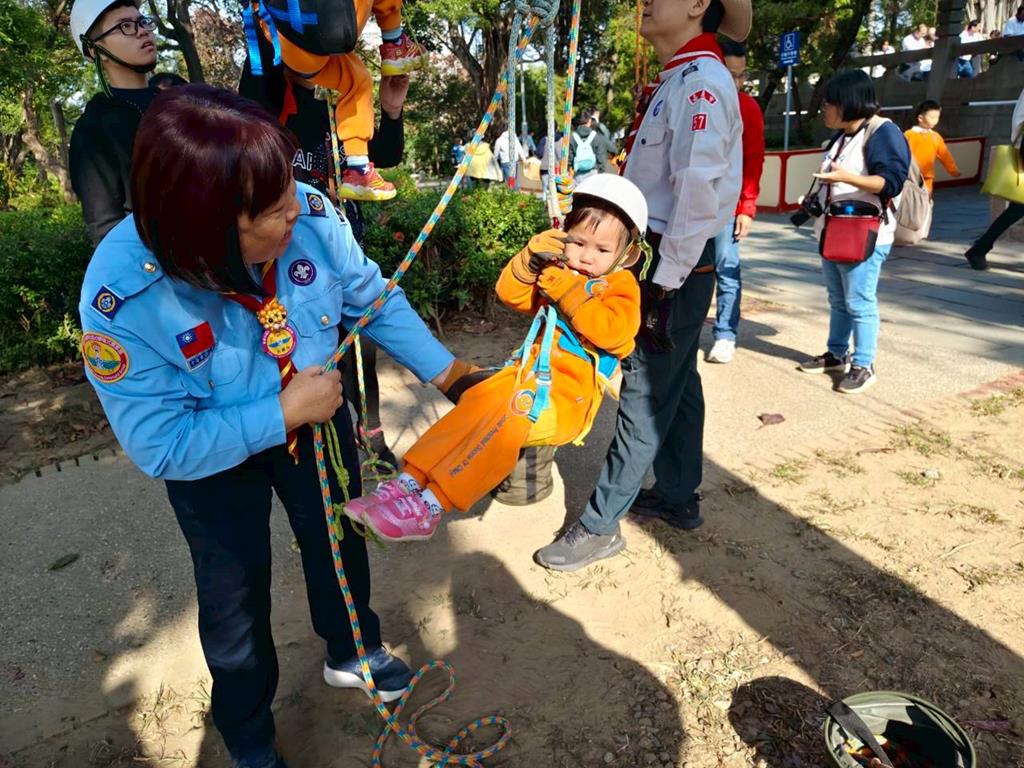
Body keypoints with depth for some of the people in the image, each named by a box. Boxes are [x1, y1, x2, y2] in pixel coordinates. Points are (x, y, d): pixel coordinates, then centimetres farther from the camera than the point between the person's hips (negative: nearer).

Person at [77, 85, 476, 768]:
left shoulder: (310, 215, -27)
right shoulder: (122, 302, -35)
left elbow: (371, 300, -9)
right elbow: (161, 445, -28)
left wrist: (447, 371, -6)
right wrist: (284, 414, -30)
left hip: (316, 415, 4)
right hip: (214, 455, -3)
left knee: (339, 542, 24)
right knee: (236, 591, 16)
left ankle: (352, 653, 58)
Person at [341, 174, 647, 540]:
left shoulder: (620, 287, -3)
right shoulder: (556, 272, 17)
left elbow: (610, 331, -22)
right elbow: (510, 293, 9)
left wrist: (564, 286, -20)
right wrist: (531, 258, -9)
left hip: (571, 391, -7)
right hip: (531, 372, 7)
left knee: (509, 418, -30)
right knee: (473, 405, -15)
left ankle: (429, 508, -28)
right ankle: (407, 483, -15)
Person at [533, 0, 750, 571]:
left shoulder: (702, 81, -14)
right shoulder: (673, 81, 16)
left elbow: (697, 193, -22)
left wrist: (666, 284, -22)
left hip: (679, 266, -10)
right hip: (663, 257, 10)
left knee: (646, 394, -4)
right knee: (677, 384, 15)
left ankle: (600, 525, 6)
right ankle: (679, 497, 29)